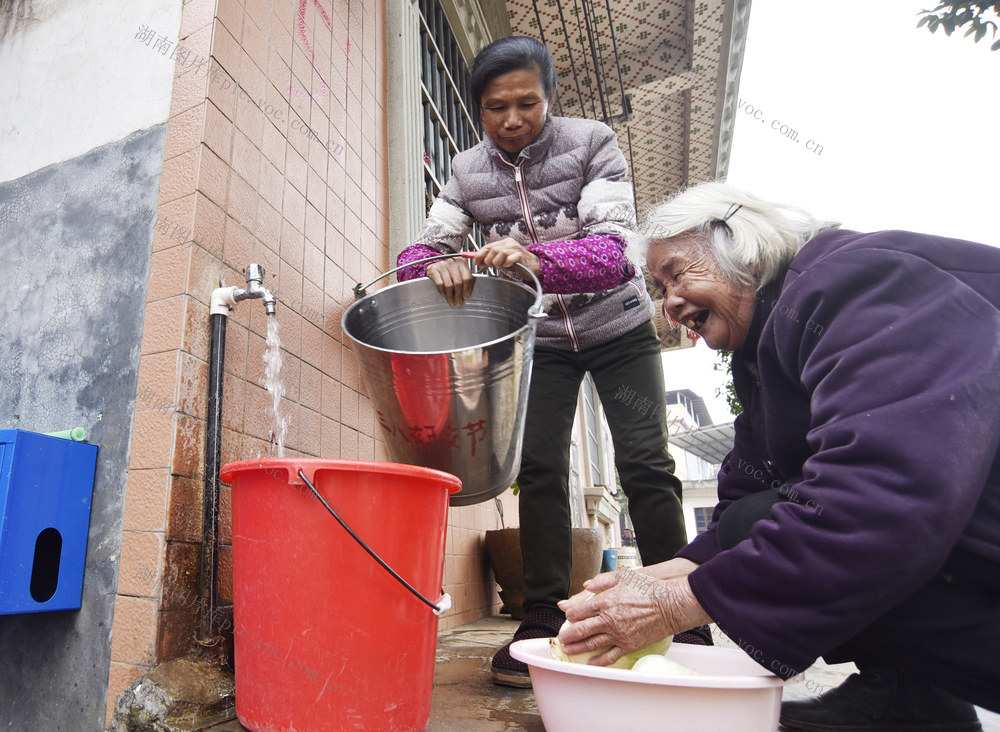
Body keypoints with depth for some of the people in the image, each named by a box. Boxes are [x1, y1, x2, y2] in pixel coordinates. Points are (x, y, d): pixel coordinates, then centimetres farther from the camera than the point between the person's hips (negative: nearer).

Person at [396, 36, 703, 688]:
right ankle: (543, 619, 2)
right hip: (540, 339, 2)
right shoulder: (468, 174, -4)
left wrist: (535, 256, -46)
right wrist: (437, 265, -37)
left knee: (646, 464, -8)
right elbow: (415, 253, -11)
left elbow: (612, 249, -26)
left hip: (617, 328, -1)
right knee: (538, 467, -7)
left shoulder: (593, 144, -13)